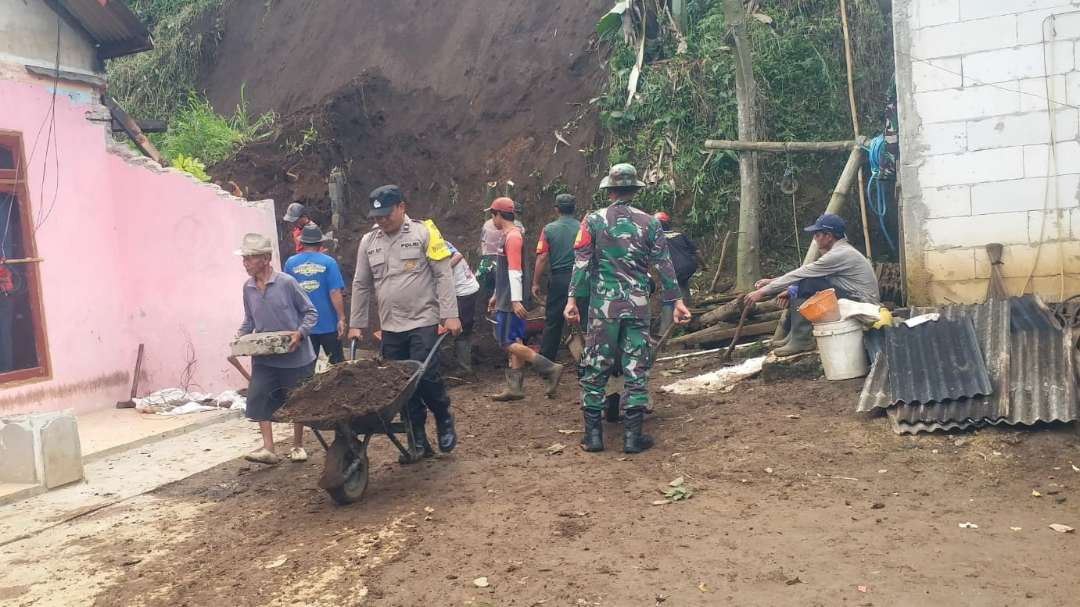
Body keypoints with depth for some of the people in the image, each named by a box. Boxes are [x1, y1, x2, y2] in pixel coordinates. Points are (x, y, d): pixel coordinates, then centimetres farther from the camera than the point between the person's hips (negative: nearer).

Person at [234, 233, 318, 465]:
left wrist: (300, 333, -21)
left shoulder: (286, 282, -14)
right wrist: (241, 336, -3)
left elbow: (311, 312, -8)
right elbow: (249, 320, 15)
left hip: (294, 356, -4)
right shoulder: (248, 288, 2)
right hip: (264, 357, 4)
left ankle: (298, 446, 28)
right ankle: (268, 448, -3)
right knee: (259, 398, -9)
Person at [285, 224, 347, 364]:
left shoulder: (290, 263, 0)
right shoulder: (328, 262, -9)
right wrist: (341, 319, -7)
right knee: (337, 363, 11)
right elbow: (335, 293, -14)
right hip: (328, 324, -2)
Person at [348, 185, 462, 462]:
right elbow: (361, 285, 15)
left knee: (426, 377, -10)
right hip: (390, 328, 5)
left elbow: (443, 275, -7)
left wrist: (450, 315, -13)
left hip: (424, 322, -4)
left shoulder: (423, 233, -4)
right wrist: (356, 324, 13)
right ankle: (419, 442, 16)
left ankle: (444, 420, 18)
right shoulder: (368, 242, 9)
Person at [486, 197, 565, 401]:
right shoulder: (509, 236, 17)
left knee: (508, 344, -9)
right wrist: (496, 295, 27)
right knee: (514, 342, 9)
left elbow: (515, 271, -22)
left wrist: (516, 301, -27)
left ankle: (550, 368, -10)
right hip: (507, 300, 10)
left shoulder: (512, 237, -14)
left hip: (510, 302, -10)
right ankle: (515, 388, 11)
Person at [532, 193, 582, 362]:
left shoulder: (549, 229, -2)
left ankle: (545, 360, 13)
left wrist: (535, 283, 0)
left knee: (553, 321, 9)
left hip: (558, 279, 0)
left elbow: (542, 258, -6)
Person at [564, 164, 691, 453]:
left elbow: (581, 261, -5)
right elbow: (664, 264, 4)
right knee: (636, 368, 6)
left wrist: (572, 298, -5)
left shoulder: (593, 220, 1)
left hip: (603, 304, -1)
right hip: (638, 304, 1)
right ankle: (632, 435, 6)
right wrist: (677, 300, 7)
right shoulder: (649, 222, 4)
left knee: (596, 367, 7)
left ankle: (593, 434, 9)